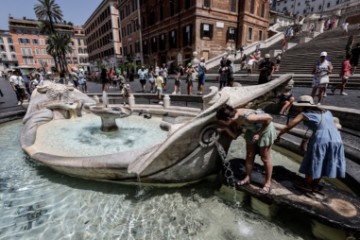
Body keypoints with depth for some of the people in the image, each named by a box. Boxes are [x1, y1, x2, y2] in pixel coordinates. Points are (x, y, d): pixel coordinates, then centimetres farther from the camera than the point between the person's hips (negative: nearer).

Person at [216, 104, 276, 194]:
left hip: (265, 129, -6)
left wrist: (259, 133, -25)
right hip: (252, 130, 6)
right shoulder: (234, 119, -18)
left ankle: (268, 182, 25)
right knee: (249, 156, 13)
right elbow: (235, 135, -8)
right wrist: (225, 128, -24)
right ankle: (248, 177, 31)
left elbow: (269, 118, -30)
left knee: (265, 158, 6)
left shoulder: (247, 117, -41)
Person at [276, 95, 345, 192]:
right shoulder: (327, 112, 21)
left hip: (321, 140, -6)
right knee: (322, 163, 20)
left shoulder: (304, 114, 3)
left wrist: (278, 135, 9)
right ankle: (315, 185, 35)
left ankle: (307, 184, 30)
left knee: (312, 163, 13)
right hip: (336, 140, 6)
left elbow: (288, 127, -1)